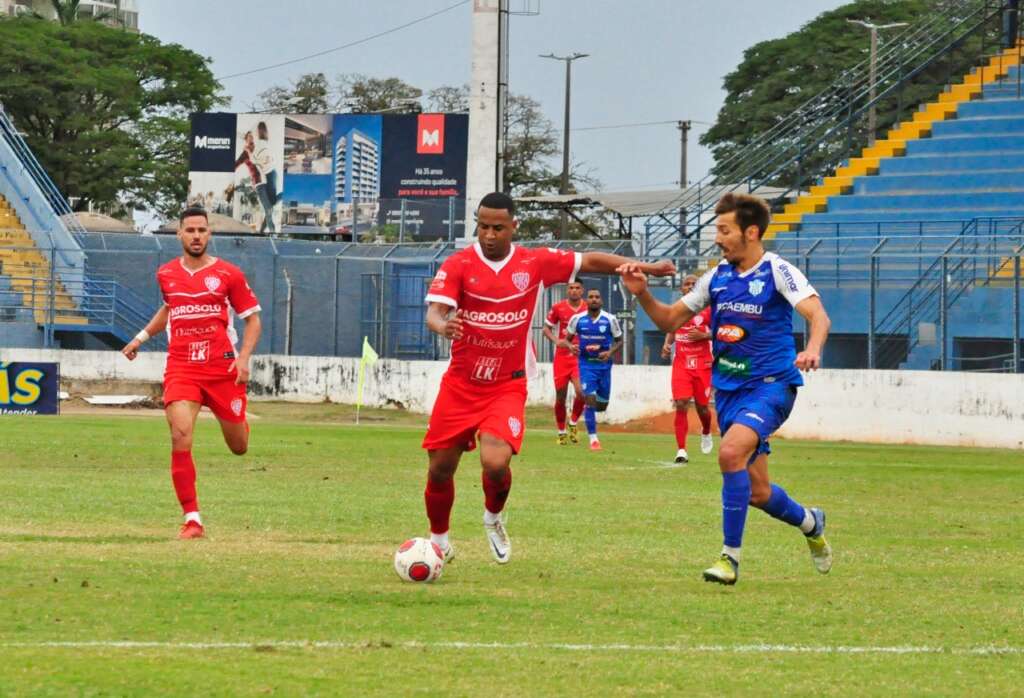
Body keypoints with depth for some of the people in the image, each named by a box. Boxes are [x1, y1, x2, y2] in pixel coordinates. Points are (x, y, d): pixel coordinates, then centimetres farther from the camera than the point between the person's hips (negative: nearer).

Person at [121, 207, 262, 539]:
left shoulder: (228, 274, -2)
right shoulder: (166, 274, 8)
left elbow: (252, 318, 3)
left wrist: (244, 356, -11)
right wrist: (141, 338, 26)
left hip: (222, 368, -1)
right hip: (181, 367, 1)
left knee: (238, 448, 10)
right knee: (180, 437, -21)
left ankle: (240, 425, 52)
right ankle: (192, 519, -16)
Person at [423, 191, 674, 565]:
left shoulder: (535, 263, -2)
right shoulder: (458, 265, -8)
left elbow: (590, 261, 9)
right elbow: (434, 312, -20)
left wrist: (644, 268, 3)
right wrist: (442, 326, -44)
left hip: (507, 386, 0)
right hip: (460, 384, 1)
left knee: (495, 462, -22)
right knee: (439, 469, 4)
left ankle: (493, 518, 12)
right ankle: (439, 540, 33)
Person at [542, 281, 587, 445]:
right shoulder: (558, 308, 0)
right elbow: (546, 328, 7)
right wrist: (556, 341, -12)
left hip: (581, 357, 0)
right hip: (561, 357, 0)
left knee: (580, 392, -20)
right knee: (560, 397, 3)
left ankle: (573, 424, 6)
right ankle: (561, 432, 21)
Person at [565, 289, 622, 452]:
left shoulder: (610, 319, -4)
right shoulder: (578, 319, -3)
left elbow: (619, 341, 5)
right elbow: (567, 338, 8)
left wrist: (610, 352, -14)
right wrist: (571, 347, -15)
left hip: (604, 364, 1)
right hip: (587, 364, -1)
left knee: (602, 405, 8)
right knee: (590, 400, -12)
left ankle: (589, 414, 44)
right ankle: (593, 439, -6)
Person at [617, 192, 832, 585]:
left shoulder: (777, 271, -9)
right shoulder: (717, 277, 8)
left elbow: (818, 316, -20)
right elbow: (670, 320, 14)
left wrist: (812, 350, -41)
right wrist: (642, 294, -4)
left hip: (770, 385, -6)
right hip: (728, 388, 6)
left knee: (731, 452, -30)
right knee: (757, 492, 7)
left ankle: (730, 557, -21)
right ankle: (811, 523, 39)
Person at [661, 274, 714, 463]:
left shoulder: (707, 309, -3)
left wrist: (703, 335, -17)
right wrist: (666, 345, 2)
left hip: (702, 364, -1)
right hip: (681, 363, 2)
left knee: (701, 405, 8)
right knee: (681, 405, -12)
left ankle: (706, 433, 44)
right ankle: (681, 450, -12)